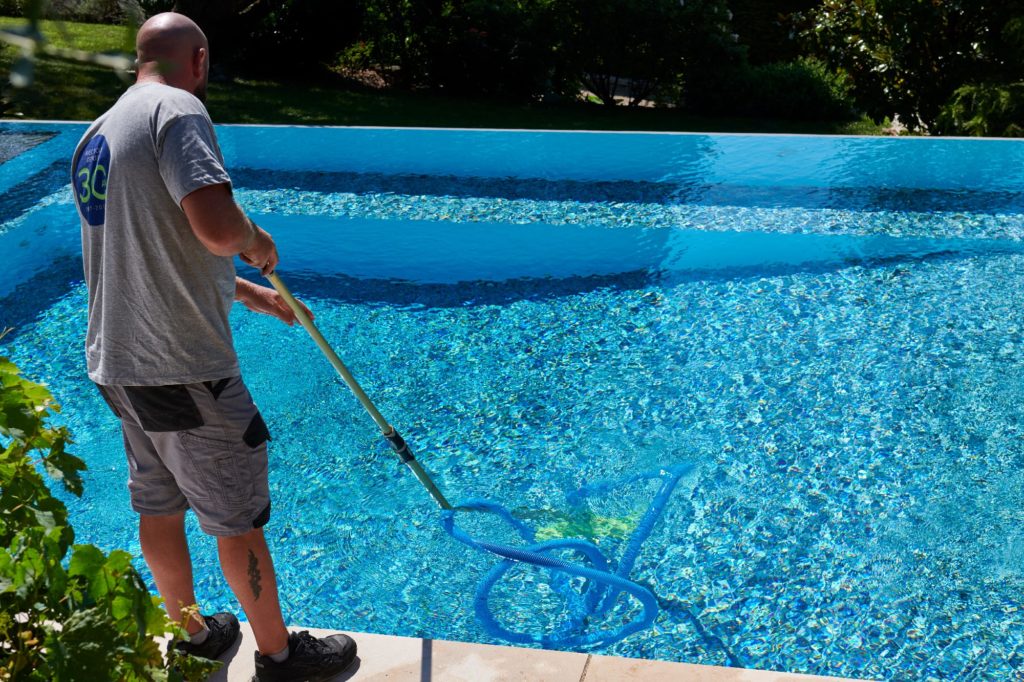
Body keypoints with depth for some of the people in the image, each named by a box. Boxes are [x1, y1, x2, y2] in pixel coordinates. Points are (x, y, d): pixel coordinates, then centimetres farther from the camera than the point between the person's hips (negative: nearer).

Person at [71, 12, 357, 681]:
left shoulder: (98, 132, 14)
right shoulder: (176, 108, -15)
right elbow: (217, 227, -32)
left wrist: (246, 290, 25)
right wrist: (259, 241, -9)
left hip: (118, 362, 9)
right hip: (183, 371, -9)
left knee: (158, 507, 22)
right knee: (238, 518, 7)